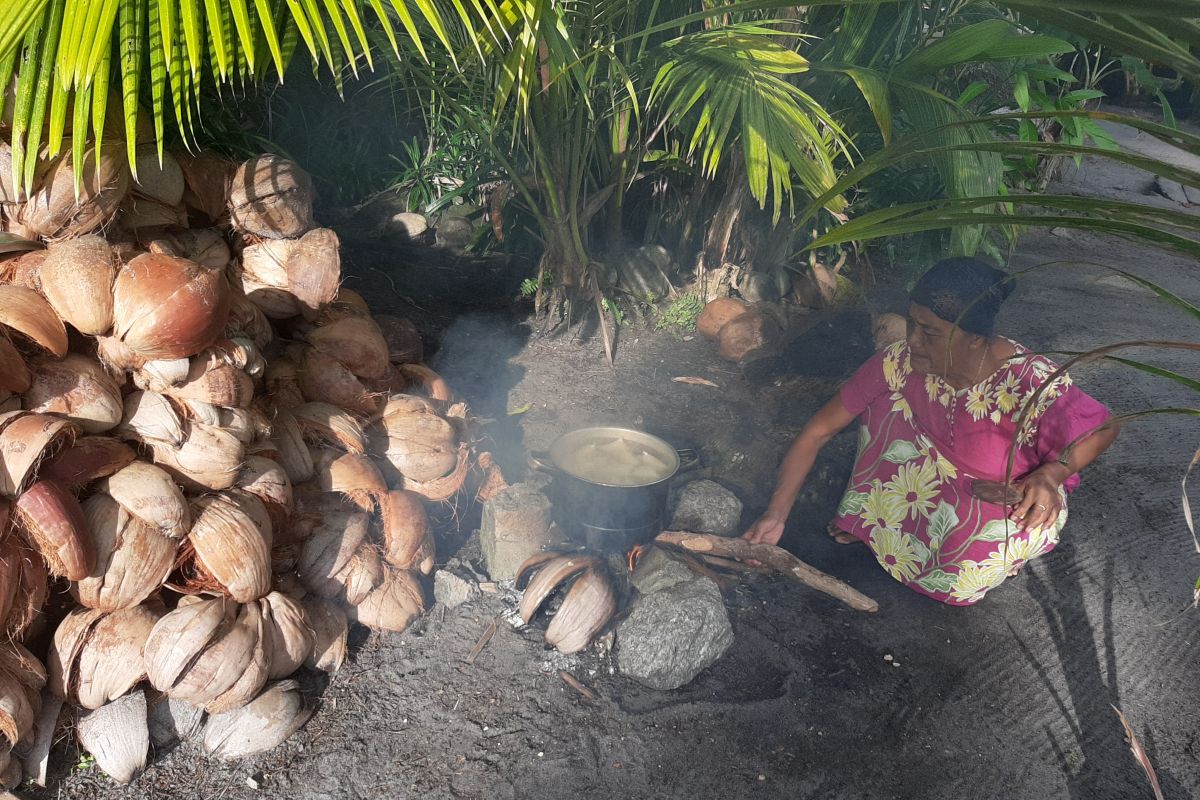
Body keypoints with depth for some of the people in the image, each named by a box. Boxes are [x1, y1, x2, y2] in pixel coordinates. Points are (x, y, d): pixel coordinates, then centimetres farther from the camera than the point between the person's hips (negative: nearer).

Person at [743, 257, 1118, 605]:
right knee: (886, 404, -23)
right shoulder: (900, 362, -25)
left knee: (960, 578, -30)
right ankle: (875, 516, -4)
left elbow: (1105, 428, -14)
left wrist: (1051, 472, -33)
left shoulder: (1033, 386, -35)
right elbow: (817, 432, -19)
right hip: (937, 476, 3)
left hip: (1012, 494, -2)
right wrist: (776, 515, -24)